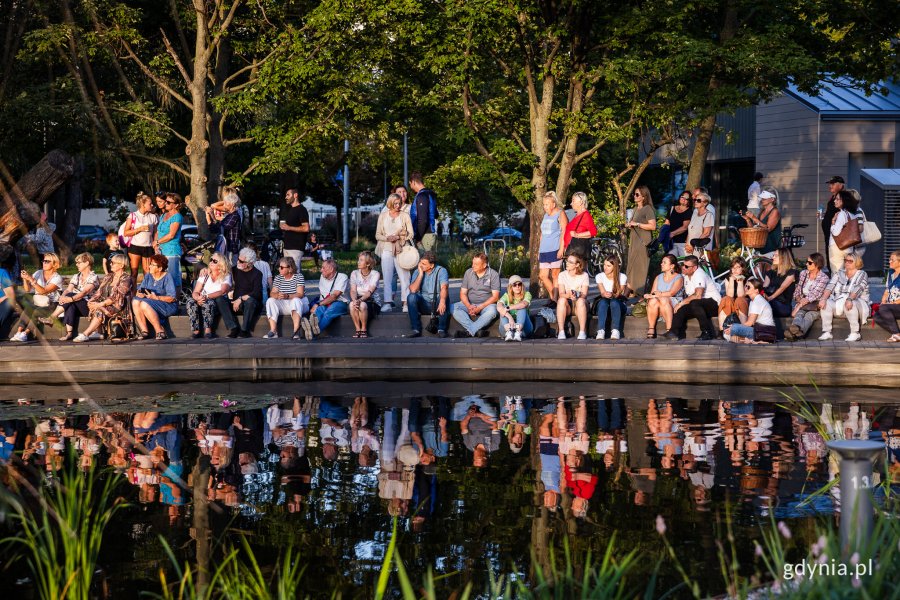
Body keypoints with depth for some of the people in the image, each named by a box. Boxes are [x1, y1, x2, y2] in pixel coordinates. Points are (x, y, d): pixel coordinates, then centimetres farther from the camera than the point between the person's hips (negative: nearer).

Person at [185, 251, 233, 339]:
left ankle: (207, 330, -35)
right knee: (190, 302, -28)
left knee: (208, 303, -38)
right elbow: (195, 292, 5)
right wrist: (198, 298, -20)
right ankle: (196, 330, -29)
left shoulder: (226, 276, 1)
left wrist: (206, 297, -28)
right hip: (203, 302, 4)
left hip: (217, 303, -4)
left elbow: (222, 292, -16)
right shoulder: (205, 274, 12)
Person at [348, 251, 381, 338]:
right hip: (358, 300, 3)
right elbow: (353, 291, -6)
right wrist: (355, 300, -29)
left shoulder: (375, 274, -6)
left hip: (372, 302, -3)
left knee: (362, 305, -37)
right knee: (352, 304, -33)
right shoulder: (354, 273, 5)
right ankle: (358, 329, -21)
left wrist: (360, 300, -36)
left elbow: (369, 292, -17)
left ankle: (364, 329, -18)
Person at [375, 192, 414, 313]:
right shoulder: (383, 216, 12)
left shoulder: (405, 216, 9)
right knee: (387, 277, -6)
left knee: (404, 276, -7)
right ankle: (388, 303, -10)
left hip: (401, 249, -1)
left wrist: (398, 237, -10)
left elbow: (411, 234, 5)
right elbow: (377, 235, 11)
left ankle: (405, 303, -6)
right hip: (387, 249, 1)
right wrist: (387, 238, -9)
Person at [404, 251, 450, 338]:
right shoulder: (417, 272, 2)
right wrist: (421, 274, -14)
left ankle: (441, 329, -24)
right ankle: (416, 329, -25)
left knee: (444, 297, -35)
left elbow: (444, 288, -26)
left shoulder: (441, 271, -8)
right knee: (411, 297, -26)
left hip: (437, 304, -3)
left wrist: (442, 301, -46)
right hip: (423, 304, 3)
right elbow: (413, 290, -13)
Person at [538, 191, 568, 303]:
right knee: (543, 275, 3)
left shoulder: (560, 214, -3)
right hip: (544, 250, 8)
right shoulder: (546, 215, 20)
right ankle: (552, 297, 14)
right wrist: (540, 247, 20)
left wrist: (561, 248, -17)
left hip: (555, 250, -8)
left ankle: (555, 299, -1)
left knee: (555, 275, -5)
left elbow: (564, 231, -10)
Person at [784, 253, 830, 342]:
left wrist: (798, 307, -17)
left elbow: (813, 296, -12)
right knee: (799, 314, -33)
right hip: (801, 303, 4)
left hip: (815, 306, -4)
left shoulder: (823, 278, -4)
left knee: (809, 315, -38)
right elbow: (797, 291, 18)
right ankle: (796, 330, -69)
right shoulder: (803, 273, 14)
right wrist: (799, 300, -5)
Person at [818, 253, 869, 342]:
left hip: (857, 302, -4)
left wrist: (849, 299, -38)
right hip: (839, 303, 4)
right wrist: (823, 298, -20)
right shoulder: (839, 274, 14)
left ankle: (855, 333, -32)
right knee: (826, 303, -23)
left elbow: (857, 289, -18)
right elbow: (830, 287, -1)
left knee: (849, 305, -37)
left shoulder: (862, 274, 1)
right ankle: (826, 332, -22)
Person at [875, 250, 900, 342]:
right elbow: (886, 292, 16)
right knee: (877, 317, -21)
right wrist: (882, 303, 0)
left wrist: (892, 303, -19)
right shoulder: (890, 273, 15)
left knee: (883, 309, -32)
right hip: (891, 307, 7)